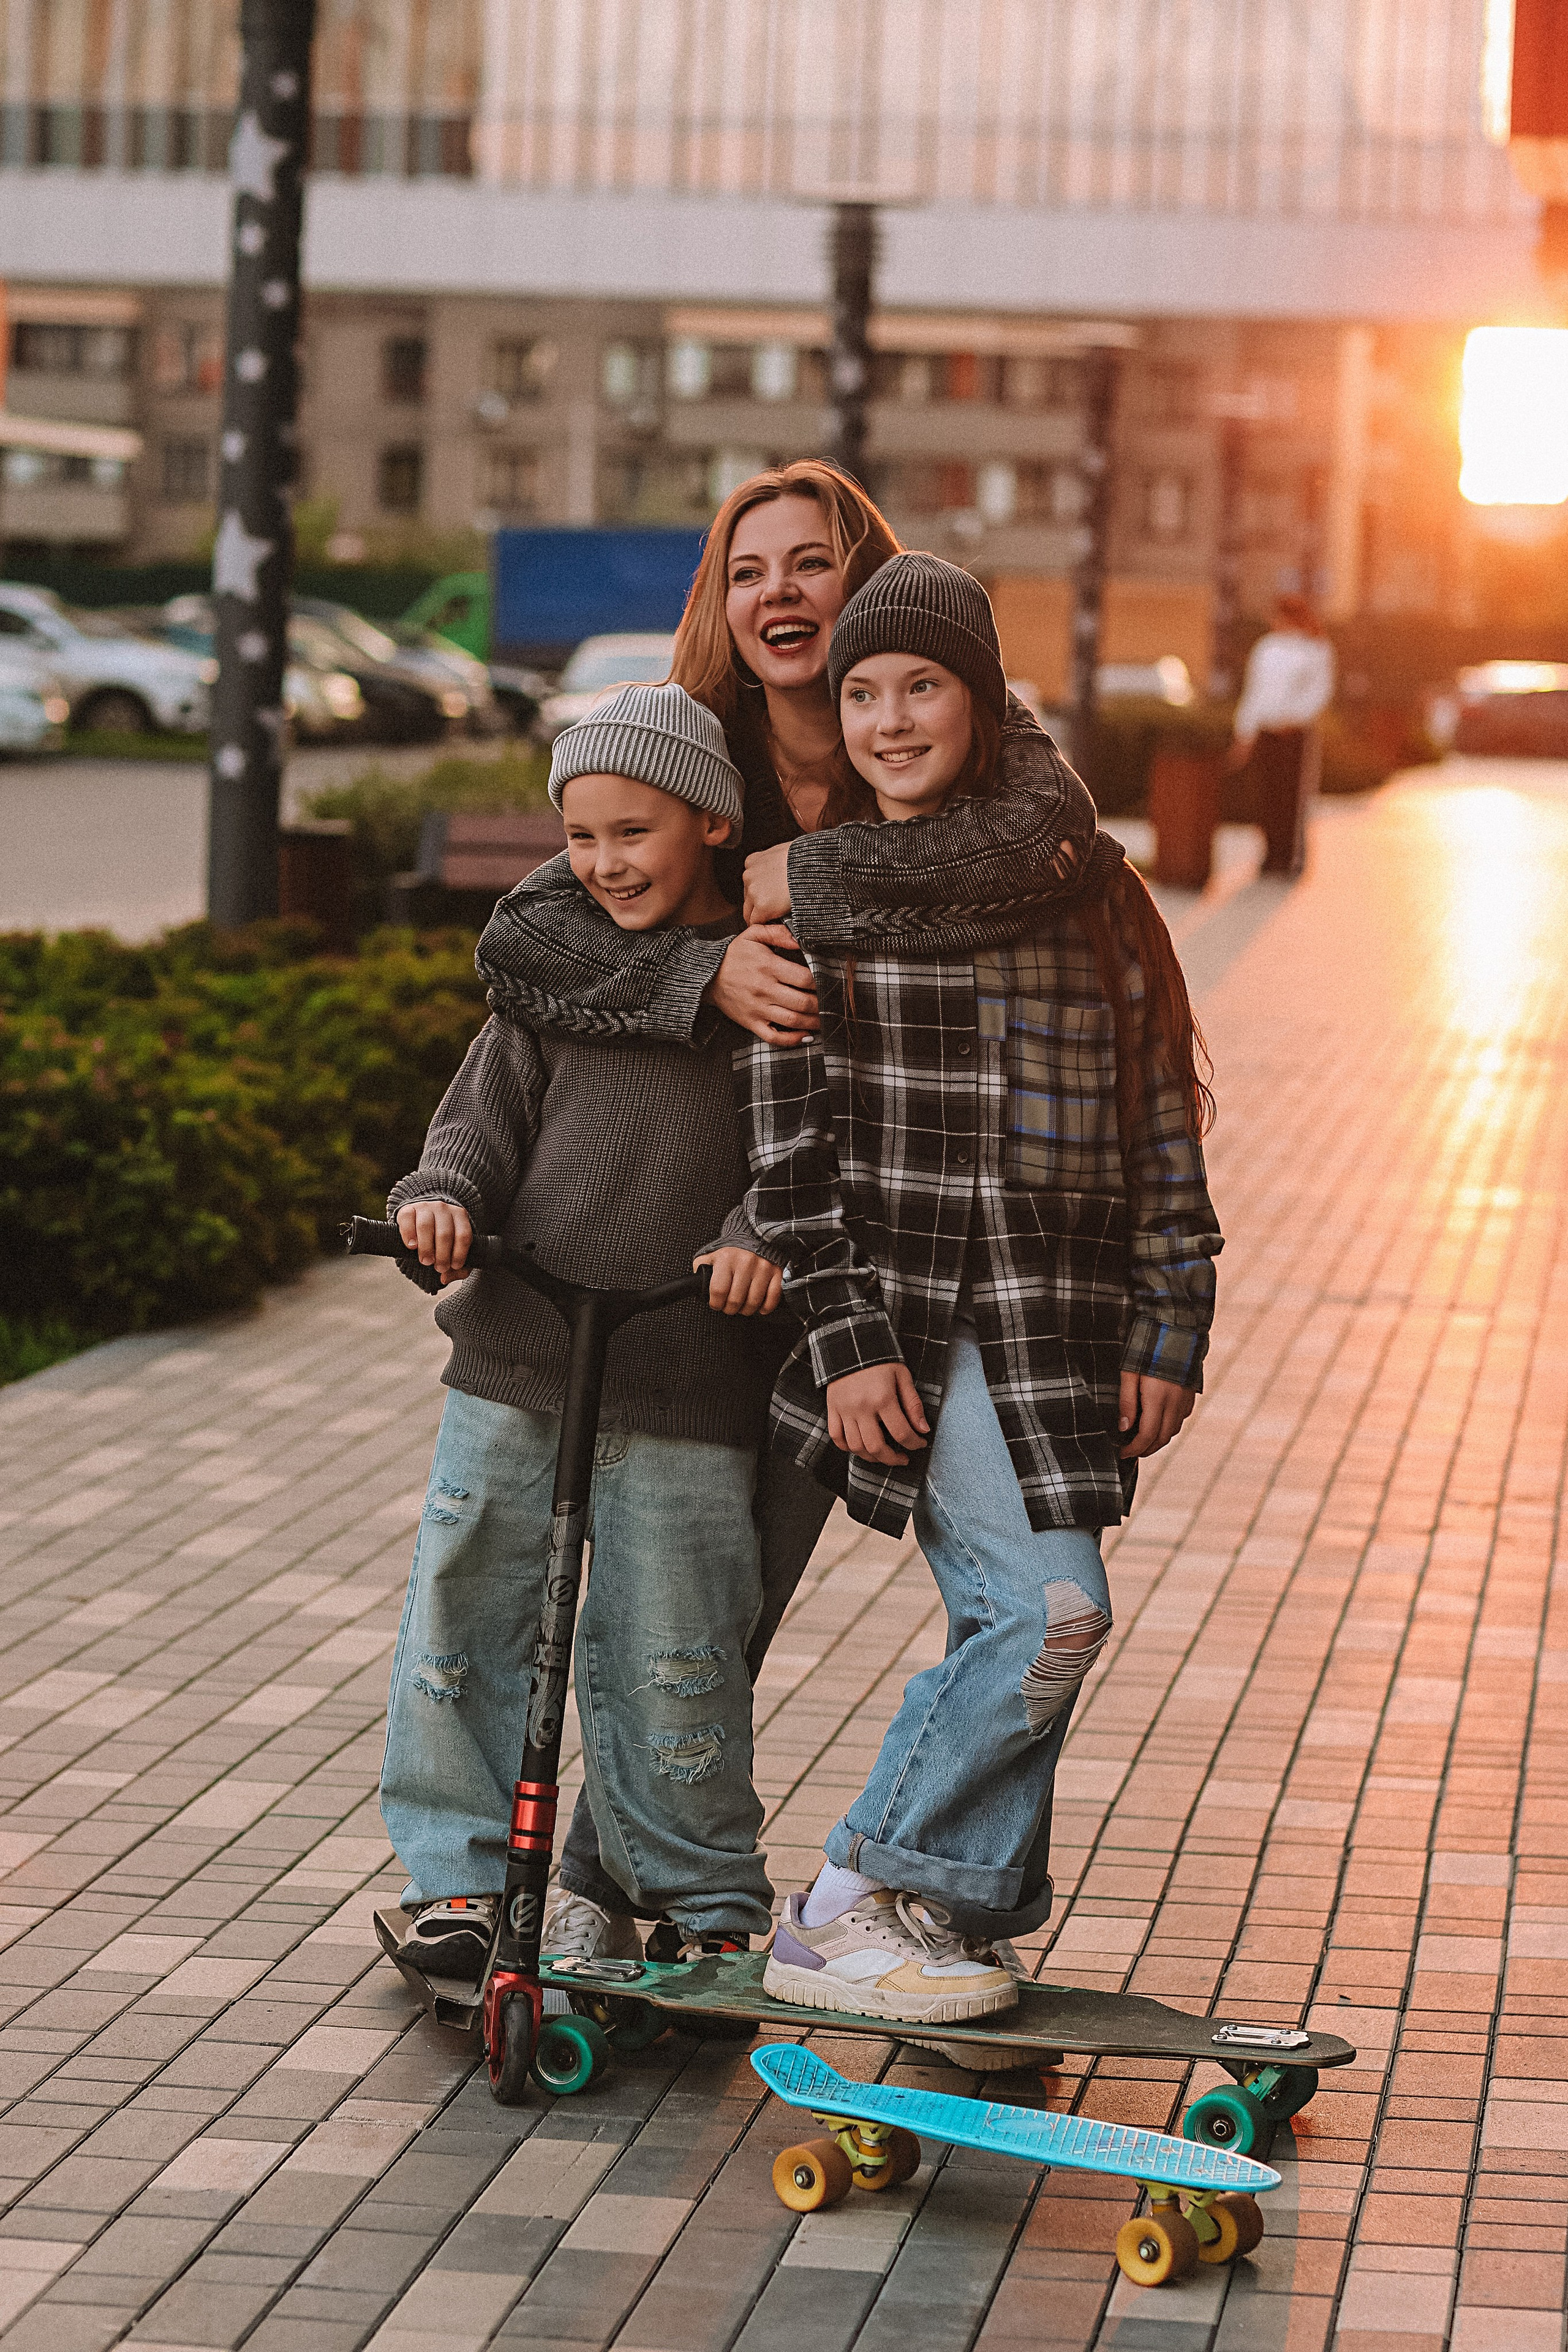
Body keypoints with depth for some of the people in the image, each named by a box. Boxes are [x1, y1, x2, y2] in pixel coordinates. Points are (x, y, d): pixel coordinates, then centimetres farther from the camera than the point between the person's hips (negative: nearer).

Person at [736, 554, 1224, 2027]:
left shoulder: (1082, 886, 10)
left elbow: (1158, 1117, 11)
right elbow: (791, 1132, -1)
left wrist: (1168, 1332, 5)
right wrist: (846, 1338, -9)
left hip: (1060, 1324, 4)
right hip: (913, 1313, -4)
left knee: (1002, 1630, 5)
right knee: (1050, 1611, -15)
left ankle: (952, 1928, 16)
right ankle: (847, 1912, -7)